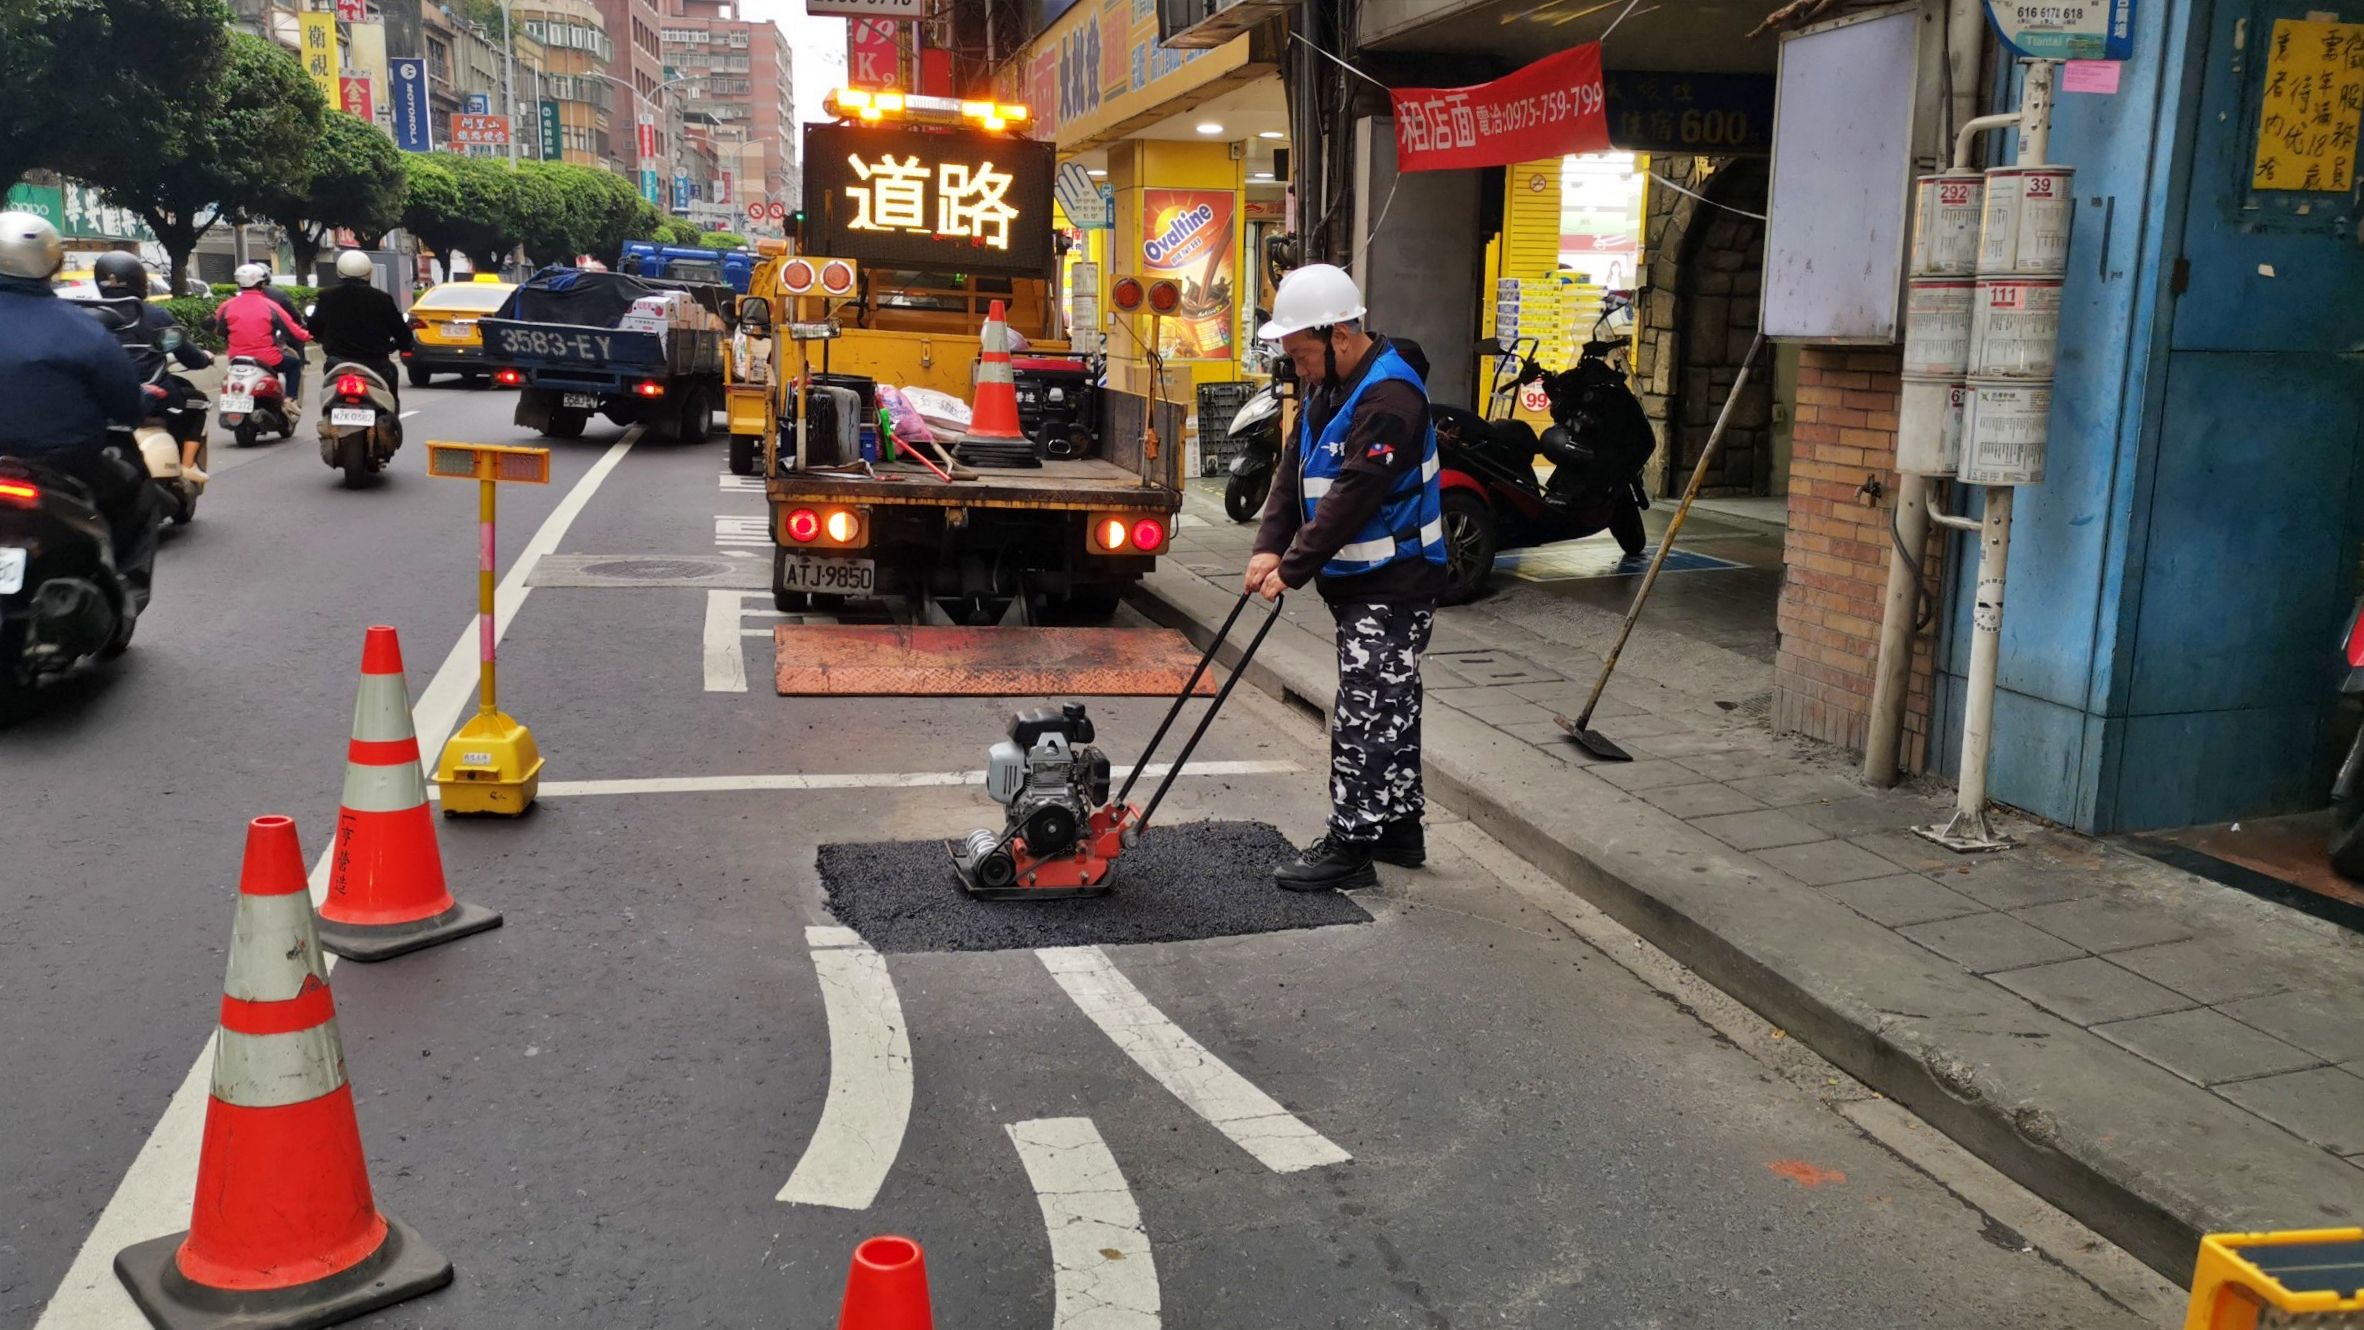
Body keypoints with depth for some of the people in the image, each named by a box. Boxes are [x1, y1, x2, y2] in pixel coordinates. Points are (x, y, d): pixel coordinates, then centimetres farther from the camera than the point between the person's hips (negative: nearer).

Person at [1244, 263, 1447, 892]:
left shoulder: (1389, 397, -23)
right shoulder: (1325, 390, 9)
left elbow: (1352, 498, -27)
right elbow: (1293, 472, 7)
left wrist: (1293, 569, -22)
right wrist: (1269, 548, -6)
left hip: (1394, 585, -10)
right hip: (1357, 581, 10)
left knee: (1366, 715, -7)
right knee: (1389, 705, 18)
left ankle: (1350, 848, 0)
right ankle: (1400, 826, 30)